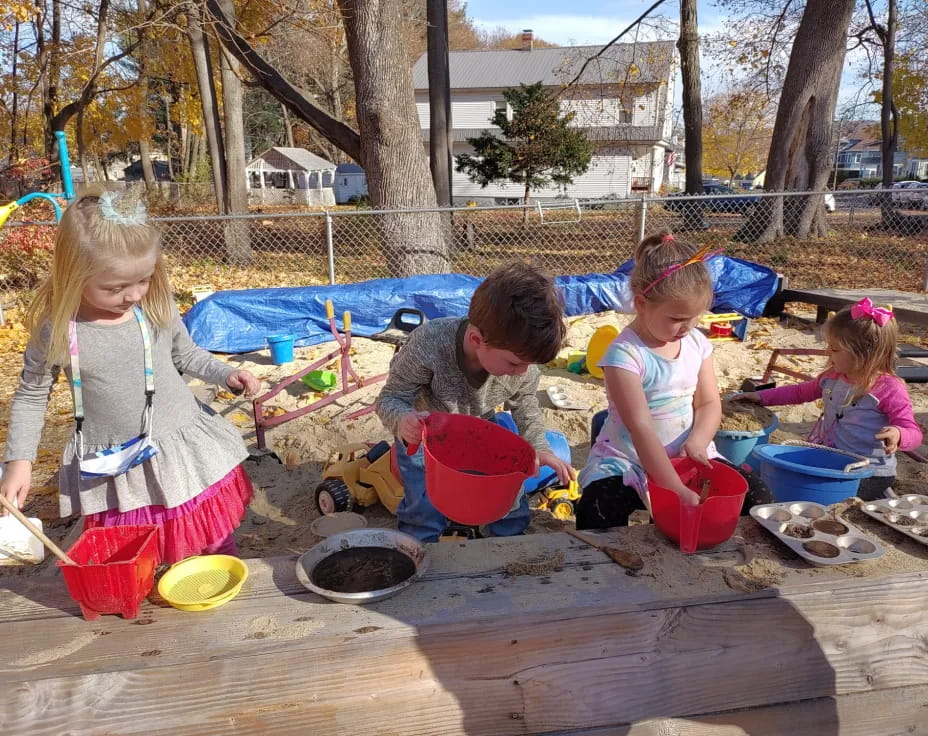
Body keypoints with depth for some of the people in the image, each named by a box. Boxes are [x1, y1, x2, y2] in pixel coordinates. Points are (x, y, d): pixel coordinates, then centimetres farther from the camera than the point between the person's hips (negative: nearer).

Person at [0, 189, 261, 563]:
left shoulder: (157, 308, -9)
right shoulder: (56, 330, -13)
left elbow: (187, 355, 9)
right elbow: (31, 396, 2)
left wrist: (226, 374, -7)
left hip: (186, 451, 2)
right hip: (115, 470, -1)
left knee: (217, 548, 16)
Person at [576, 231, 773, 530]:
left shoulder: (697, 343, 0)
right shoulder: (625, 354, -21)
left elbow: (709, 403, 5)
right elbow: (641, 428, -28)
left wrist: (697, 440, -19)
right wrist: (678, 490, -33)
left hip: (686, 457, 6)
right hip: (628, 461, -5)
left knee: (757, 497, -4)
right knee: (596, 516, -30)